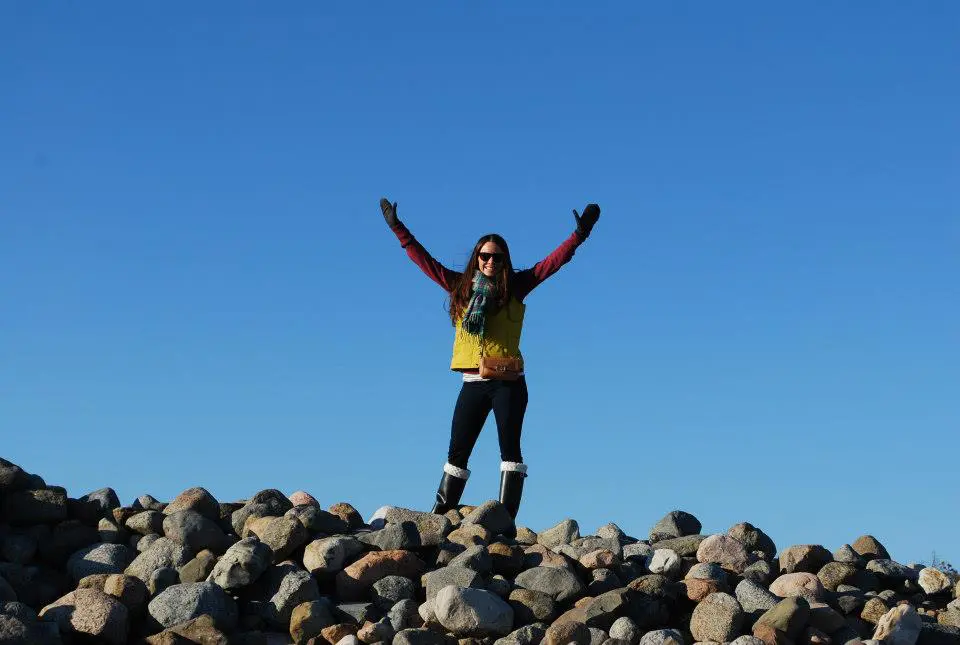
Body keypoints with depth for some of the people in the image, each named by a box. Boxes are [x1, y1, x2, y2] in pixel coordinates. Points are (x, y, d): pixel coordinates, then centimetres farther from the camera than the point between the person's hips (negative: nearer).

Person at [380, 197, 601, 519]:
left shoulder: (515, 287, 4)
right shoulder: (460, 286, 9)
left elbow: (554, 261, 1)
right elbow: (424, 260, 14)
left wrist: (579, 234, -9)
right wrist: (398, 229, 15)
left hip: (508, 384, -2)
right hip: (472, 384, 2)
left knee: (509, 447, -6)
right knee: (457, 451, 5)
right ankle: (440, 516, 9)